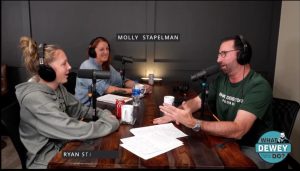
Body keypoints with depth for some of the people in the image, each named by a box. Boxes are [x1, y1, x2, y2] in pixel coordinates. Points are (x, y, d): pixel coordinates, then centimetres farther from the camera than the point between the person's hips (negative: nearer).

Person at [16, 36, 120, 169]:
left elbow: (78, 109, 7)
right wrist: (111, 122, -20)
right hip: (48, 160, -7)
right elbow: (73, 130, -31)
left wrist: (103, 114, -11)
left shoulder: (57, 87, -1)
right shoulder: (34, 98, -27)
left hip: (63, 145, 7)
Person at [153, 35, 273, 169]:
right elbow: (197, 101, 6)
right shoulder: (221, 79, 1)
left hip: (254, 149, -6)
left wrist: (194, 123, -40)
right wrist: (176, 113, -15)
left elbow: (237, 130, -33)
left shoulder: (258, 86, -22)